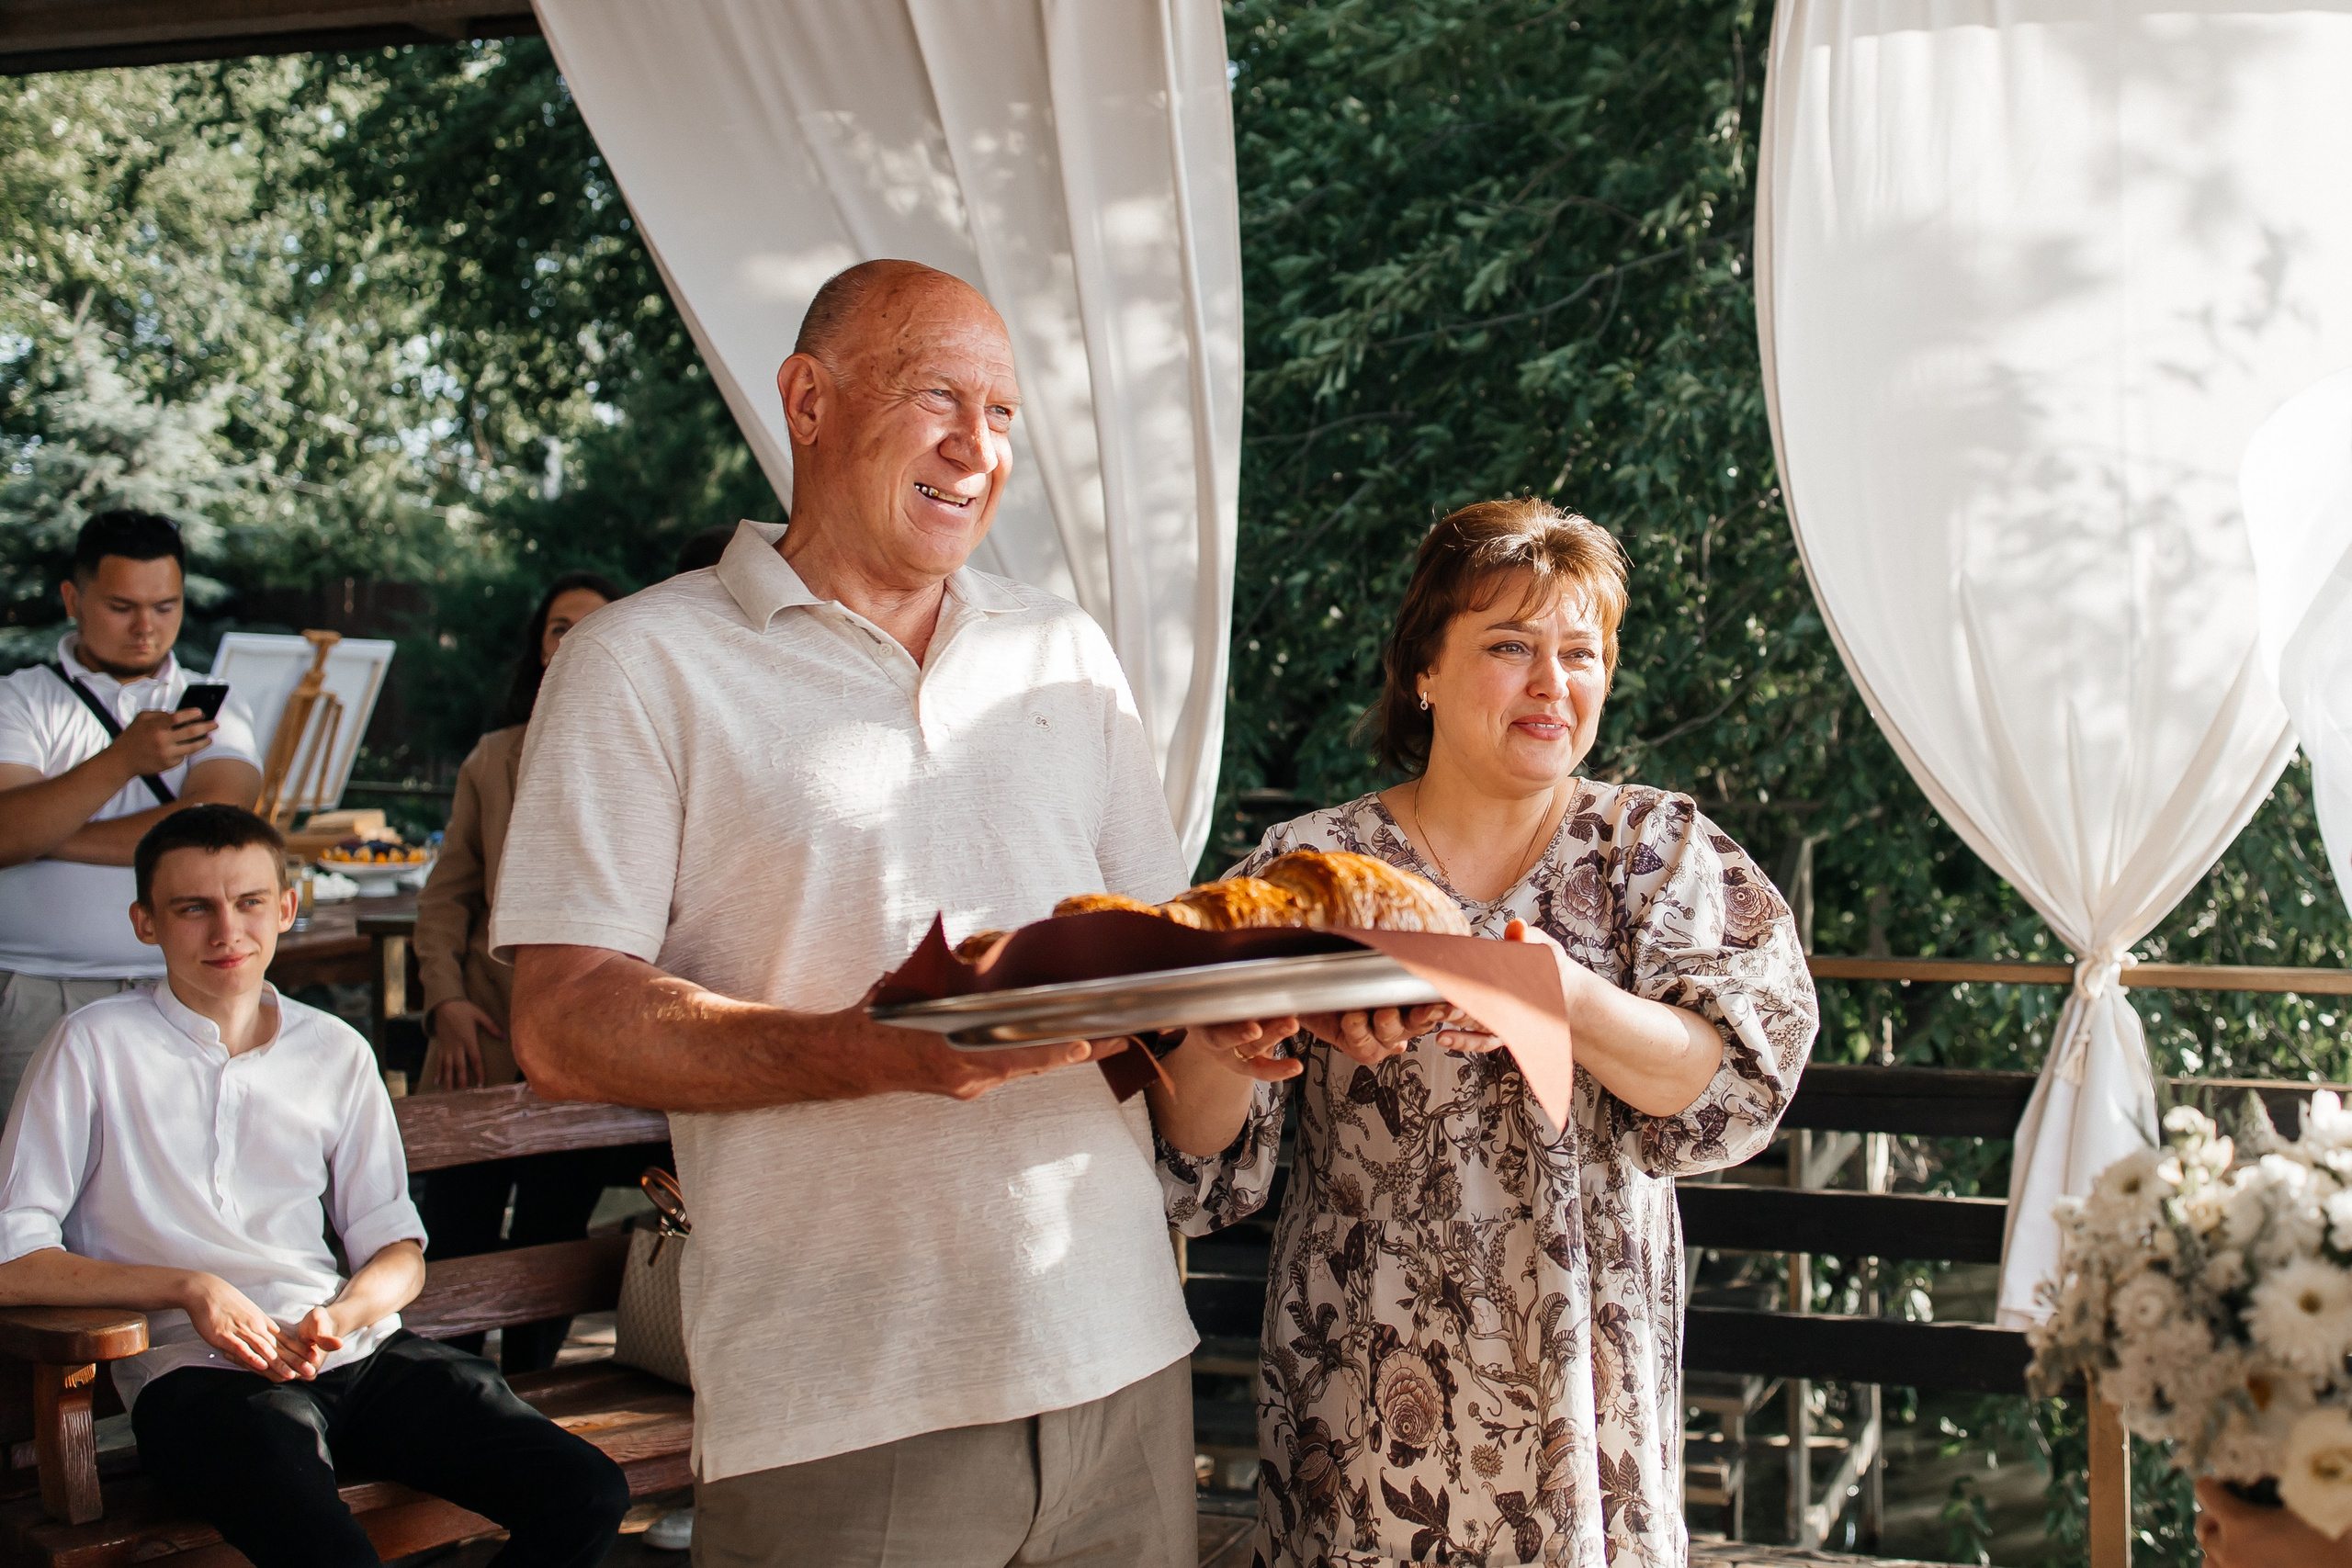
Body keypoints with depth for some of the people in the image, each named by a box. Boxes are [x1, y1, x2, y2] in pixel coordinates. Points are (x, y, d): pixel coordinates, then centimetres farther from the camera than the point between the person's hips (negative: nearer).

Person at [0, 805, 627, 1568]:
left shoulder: (337, 1053, 18)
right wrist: (188, 1287, -12)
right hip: (196, 1369, -5)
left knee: (588, 1496, -15)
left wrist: (342, 1317, -5)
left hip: (354, 1352, 5)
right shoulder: (97, 1047, 5)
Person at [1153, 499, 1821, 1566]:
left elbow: (1734, 1079, -12)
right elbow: (1195, 1159, -5)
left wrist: (1568, 1003, -30)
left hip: (1589, 1403, 1)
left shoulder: (1660, 849, 3)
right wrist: (1232, 1044, -27)